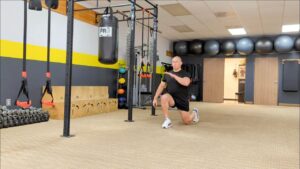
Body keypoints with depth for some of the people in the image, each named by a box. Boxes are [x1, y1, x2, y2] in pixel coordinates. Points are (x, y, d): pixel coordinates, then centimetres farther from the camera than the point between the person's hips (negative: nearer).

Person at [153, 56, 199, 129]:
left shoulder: (185, 74, -6)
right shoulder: (167, 74, 6)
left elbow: (186, 83, -27)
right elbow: (161, 86, 10)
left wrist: (174, 76, -28)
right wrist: (155, 98, 6)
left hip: (182, 100, -2)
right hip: (171, 98, 2)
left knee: (187, 122, 2)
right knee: (164, 97, -34)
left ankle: (194, 112, 38)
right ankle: (167, 120, -21)